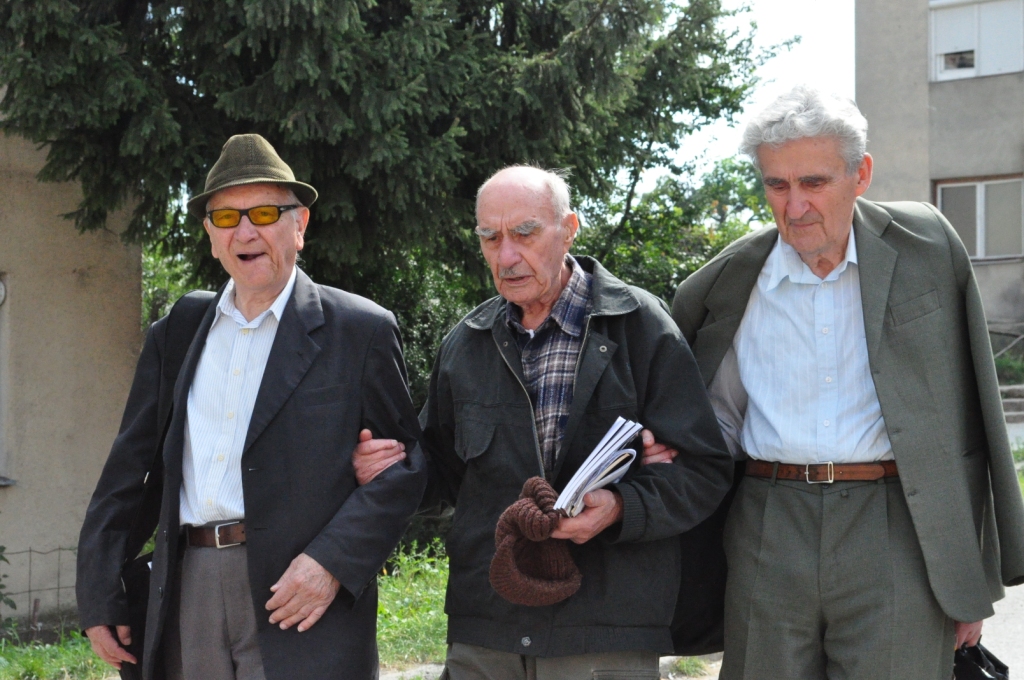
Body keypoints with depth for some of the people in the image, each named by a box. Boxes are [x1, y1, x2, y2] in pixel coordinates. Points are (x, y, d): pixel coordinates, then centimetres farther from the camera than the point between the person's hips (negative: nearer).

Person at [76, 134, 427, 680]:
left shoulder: (360, 330, 1)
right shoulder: (173, 336, 14)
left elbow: (403, 465, -2)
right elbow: (130, 469, 15)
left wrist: (332, 562, -14)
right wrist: (99, 596, 10)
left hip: (304, 603, -4)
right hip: (189, 598, 4)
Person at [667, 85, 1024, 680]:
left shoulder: (925, 248, 2)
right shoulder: (729, 284, 6)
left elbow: (966, 423, 4)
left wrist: (974, 574, 3)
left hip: (897, 540, -2)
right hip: (769, 535, 2)